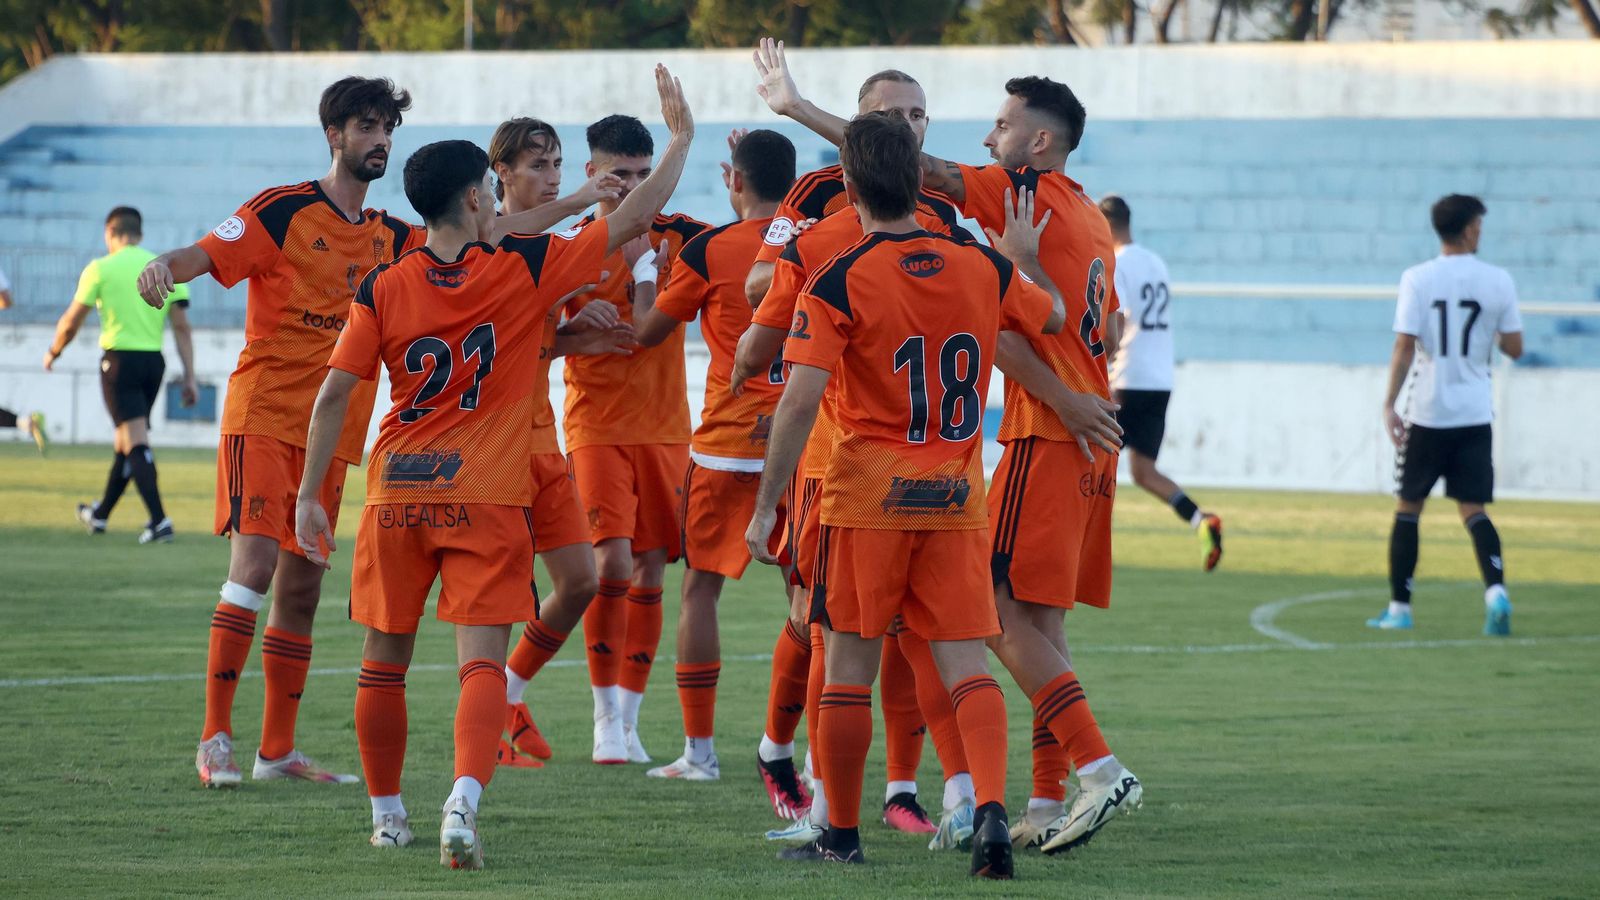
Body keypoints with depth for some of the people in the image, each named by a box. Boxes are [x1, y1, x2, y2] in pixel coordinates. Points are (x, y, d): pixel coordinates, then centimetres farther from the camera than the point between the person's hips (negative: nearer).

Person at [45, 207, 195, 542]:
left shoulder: (101, 269, -3)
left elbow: (71, 322, 1)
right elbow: (182, 328, 3)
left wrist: (54, 352, 20)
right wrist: (190, 378, 4)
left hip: (119, 360, -5)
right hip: (154, 361, 5)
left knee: (136, 445, -9)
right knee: (125, 442, 18)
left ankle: (159, 520, -21)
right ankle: (100, 515, 33)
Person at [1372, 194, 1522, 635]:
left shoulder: (1417, 279, -5)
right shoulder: (1497, 280, -1)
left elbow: (1404, 348, -10)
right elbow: (1514, 349, 3)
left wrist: (1389, 404, -5)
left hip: (1426, 413, -1)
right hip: (1475, 413, 1)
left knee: (1408, 507, 11)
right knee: (1473, 509, 5)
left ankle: (1399, 607, 14)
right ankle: (1496, 590, -18)